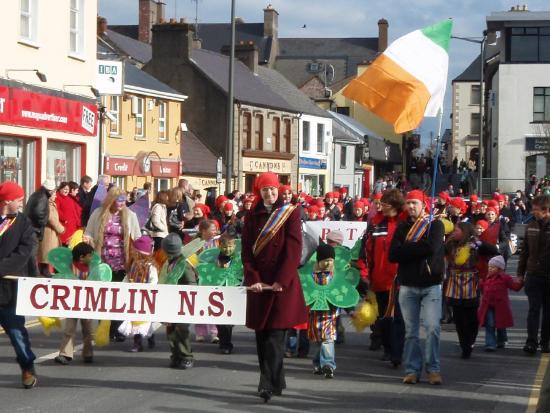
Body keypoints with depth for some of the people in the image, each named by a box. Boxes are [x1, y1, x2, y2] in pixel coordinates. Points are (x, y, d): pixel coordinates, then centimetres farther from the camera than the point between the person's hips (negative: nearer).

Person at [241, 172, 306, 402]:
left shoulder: (290, 213, 0)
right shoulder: (252, 217, 10)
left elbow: (294, 249, -6)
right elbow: (246, 251, 6)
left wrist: (281, 280, -13)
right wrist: (253, 279, -8)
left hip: (283, 283, -4)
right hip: (258, 283, 4)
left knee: (275, 335, -10)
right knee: (261, 335, 5)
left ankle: (269, 385, -15)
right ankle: (277, 381, 16)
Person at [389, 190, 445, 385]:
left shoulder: (435, 225, 3)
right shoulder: (402, 228, 12)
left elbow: (431, 248, -16)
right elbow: (393, 255, -2)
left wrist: (407, 249, -7)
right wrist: (418, 249, -11)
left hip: (431, 285, -3)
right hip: (407, 285, 3)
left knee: (433, 327, -11)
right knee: (410, 330, 5)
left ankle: (433, 369, -3)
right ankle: (412, 370, 11)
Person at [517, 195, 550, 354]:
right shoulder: (531, 226, 5)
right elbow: (525, 251, 10)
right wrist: (520, 273, 8)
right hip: (533, 274, 2)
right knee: (534, 309, -2)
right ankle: (531, 342, -4)